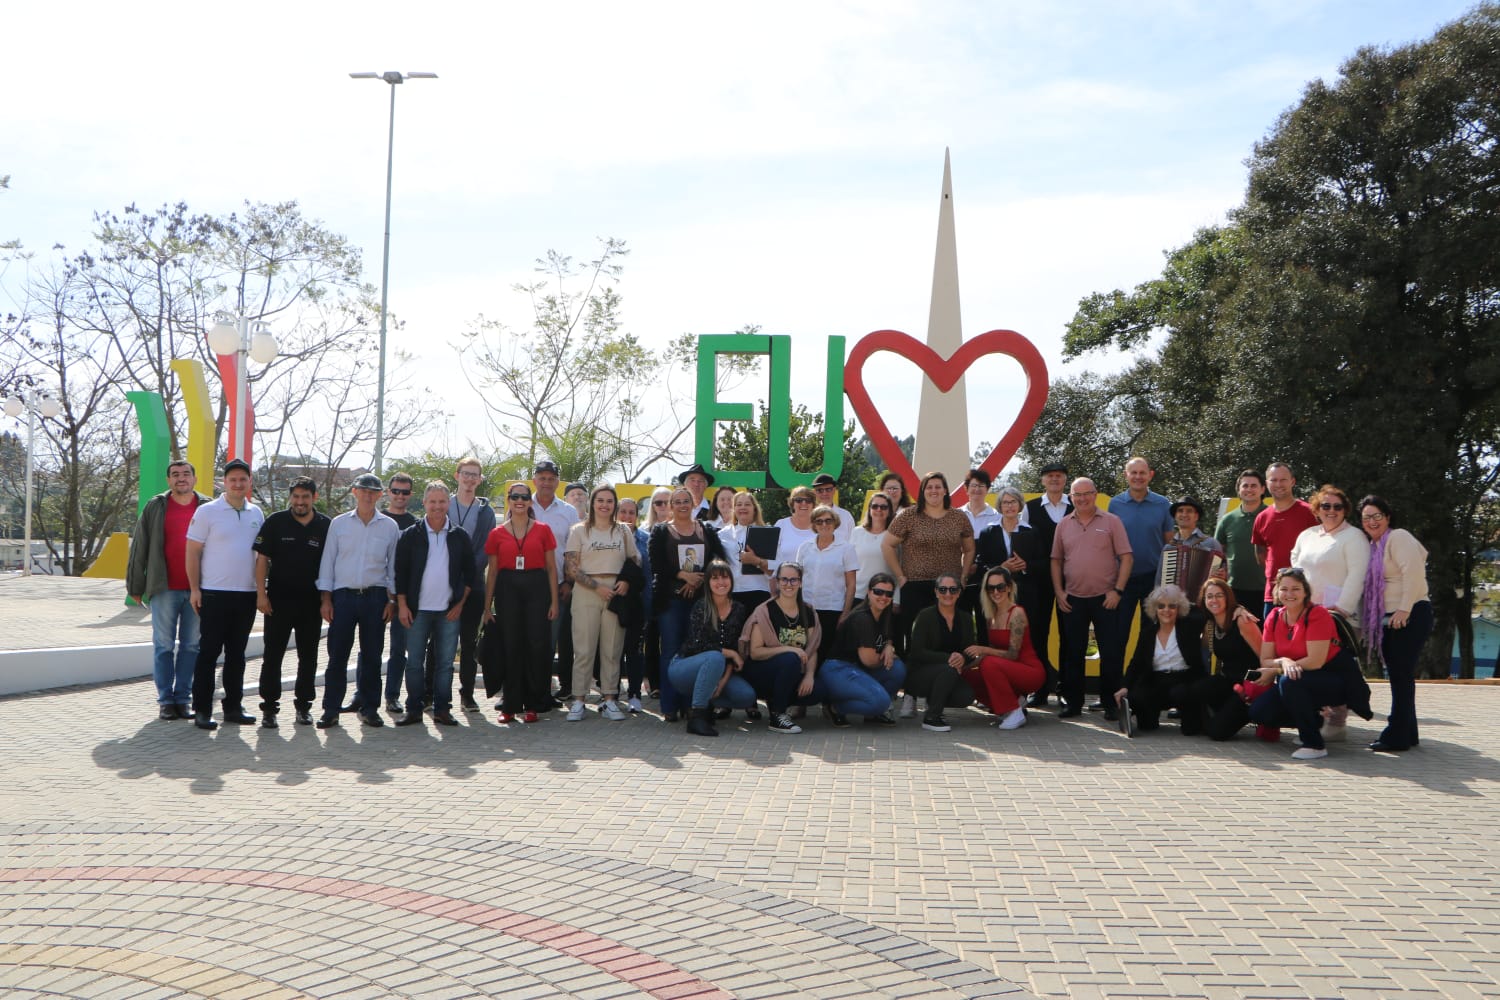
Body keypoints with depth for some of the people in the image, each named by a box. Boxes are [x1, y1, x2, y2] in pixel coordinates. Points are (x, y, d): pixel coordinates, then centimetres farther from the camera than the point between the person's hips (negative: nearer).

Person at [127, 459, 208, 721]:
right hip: (165, 588, -1)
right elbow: (139, 548, 7)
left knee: (191, 645, 5)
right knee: (163, 645, 2)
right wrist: (135, 586, 4)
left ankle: (183, 697, 14)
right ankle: (165, 700, 10)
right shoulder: (155, 507, 5)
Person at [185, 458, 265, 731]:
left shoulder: (257, 514, 11)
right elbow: (192, 552, -4)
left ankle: (233, 707, 19)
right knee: (208, 652, -1)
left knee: (237, 653, 11)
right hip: (214, 593, -4)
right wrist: (194, 588, -9)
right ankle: (202, 710, 5)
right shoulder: (207, 511, -3)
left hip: (246, 594, 5)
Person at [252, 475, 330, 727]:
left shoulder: (326, 526, 2)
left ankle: (303, 705, 21)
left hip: (312, 602, 1)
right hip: (278, 600, -1)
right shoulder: (275, 522, 0)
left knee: (308, 656, 9)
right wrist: (261, 593, -7)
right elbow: (261, 559, 0)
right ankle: (269, 707, 9)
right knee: (273, 655, 1)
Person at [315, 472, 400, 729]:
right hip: (343, 595, 0)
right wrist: (326, 599, 1)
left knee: (372, 655, 5)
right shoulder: (339, 523, 6)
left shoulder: (389, 526, 6)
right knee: (337, 655, -2)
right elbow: (327, 561, 7)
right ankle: (330, 710, 5)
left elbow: (393, 564, 10)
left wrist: (392, 599, 3)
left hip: (375, 596, 1)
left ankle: (369, 707, 16)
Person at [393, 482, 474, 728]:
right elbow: (400, 572, 2)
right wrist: (402, 605, -4)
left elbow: (469, 573, 9)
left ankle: (442, 709, 13)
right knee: (414, 662, 3)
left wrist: (460, 604, 1)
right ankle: (413, 710, 12)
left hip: (449, 612, 1)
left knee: (445, 663, 5)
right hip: (417, 610, -1)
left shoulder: (460, 537, 5)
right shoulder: (410, 535, 1)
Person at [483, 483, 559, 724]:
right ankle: (510, 706, 9)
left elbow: (551, 567, 6)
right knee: (510, 647, 2)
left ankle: (532, 705, 6)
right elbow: (492, 571, 10)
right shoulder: (497, 533, 7)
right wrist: (487, 606, 6)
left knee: (537, 645, -4)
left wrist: (554, 601, 0)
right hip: (507, 589, 1)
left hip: (536, 588, 0)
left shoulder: (543, 530, 5)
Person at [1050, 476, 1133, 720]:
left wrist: (1117, 590, -11)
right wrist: (1058, 591, 3)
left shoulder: (1111, 522, -1)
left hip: (1105, 598, -3)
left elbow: (1126, 558, -3)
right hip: (1072, 599, 3)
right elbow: (1056, 560, 12)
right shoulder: (1064, 525, 8)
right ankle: (1073, 702, 18)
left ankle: (1110, 704, 11)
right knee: (1072, 653, 9)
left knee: (1111, 653, 0)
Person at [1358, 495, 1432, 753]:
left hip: (1409, 617, -9)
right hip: (1388, 619, 9)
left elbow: (1414, 572, -19)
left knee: (1402, 674, -9)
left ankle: (1397, 736, -6)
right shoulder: (1373, 546, 19)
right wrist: (1365, 619, 13)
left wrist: (1404, 610, -21)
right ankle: (1406, 733, 19)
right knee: (1398, 676, 12)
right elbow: (1371, 586, 22)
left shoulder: (1398, 537, -8)